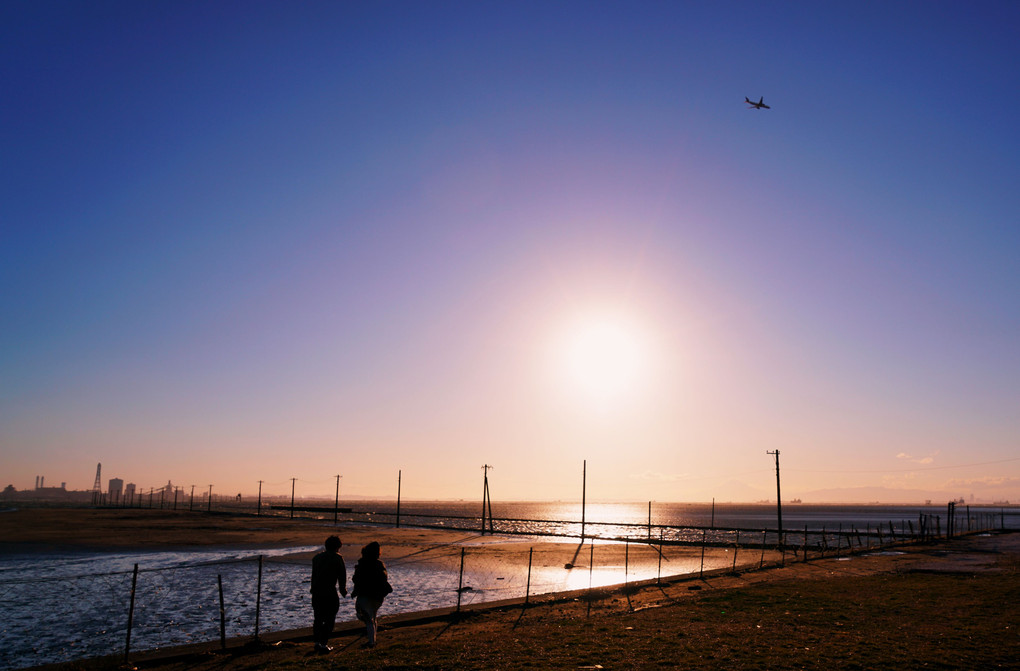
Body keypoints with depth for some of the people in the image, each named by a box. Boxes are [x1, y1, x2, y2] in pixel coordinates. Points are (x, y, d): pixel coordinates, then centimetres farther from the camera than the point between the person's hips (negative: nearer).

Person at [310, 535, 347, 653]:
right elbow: (342, 575, -3)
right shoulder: (337, 558, -5)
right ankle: (324, 643, 1)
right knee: (329, 619, 4)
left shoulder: (317, 557, 12)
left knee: (318, 618, 17)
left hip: (316, 593, 5)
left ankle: (317, 642, 14)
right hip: (330, 593, -5)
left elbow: (314, 575, 14)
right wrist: (343, 589, 10)